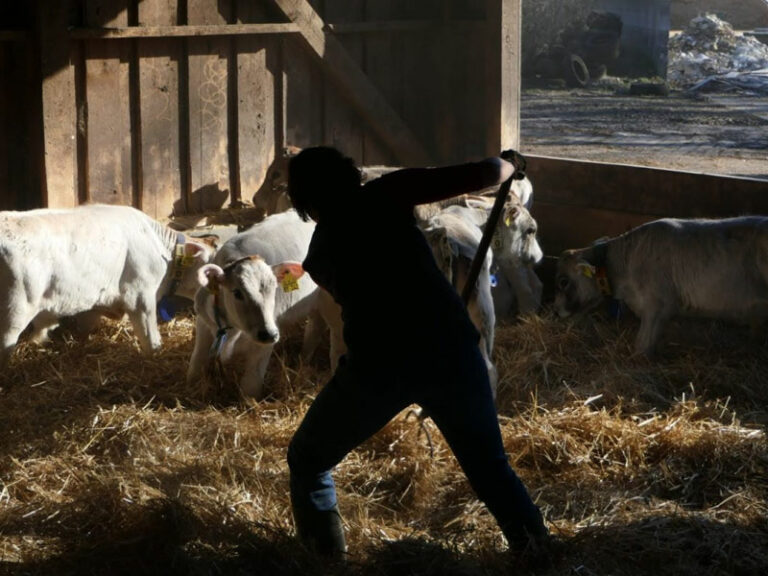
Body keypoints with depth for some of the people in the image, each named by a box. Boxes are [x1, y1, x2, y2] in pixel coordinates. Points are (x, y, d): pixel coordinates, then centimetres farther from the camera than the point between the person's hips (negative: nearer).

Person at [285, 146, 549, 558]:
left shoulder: (319, 252, 20)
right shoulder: (386, 194, 12)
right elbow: (479, 176, 5)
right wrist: (505, 166, 26)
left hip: (380, 361, 0)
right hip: (450, 347, 1)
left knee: (308, 462, 21)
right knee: (490, 466, 20)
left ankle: (325, 556, 15)